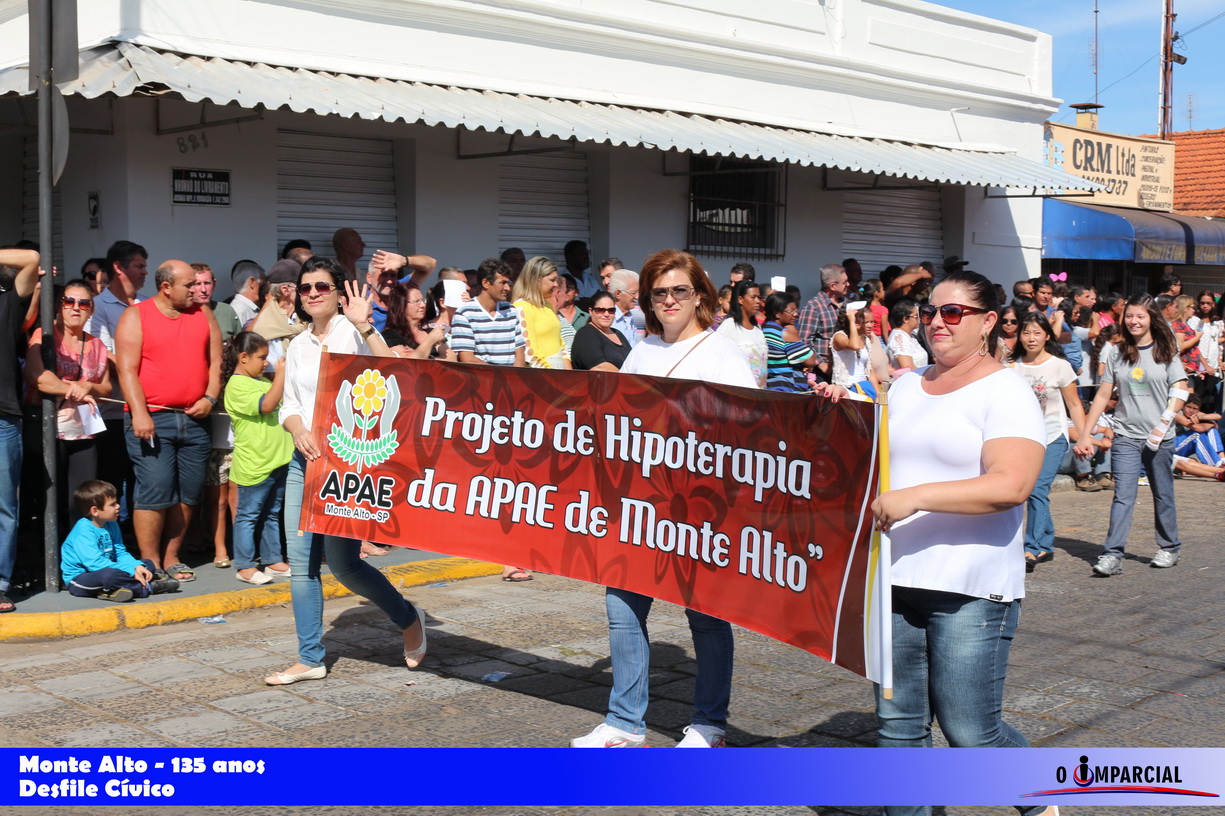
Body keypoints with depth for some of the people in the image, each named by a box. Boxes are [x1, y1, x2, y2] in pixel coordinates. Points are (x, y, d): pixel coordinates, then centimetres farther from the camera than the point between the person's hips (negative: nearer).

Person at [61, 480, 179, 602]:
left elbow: (121, 554, 15)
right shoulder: (84, 530, -21)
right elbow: (95, 563, -29)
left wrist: (137, 566, -8)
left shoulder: (111, 525, 9)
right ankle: (148, 588, -19)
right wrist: (132, 572, -28)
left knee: (148, 564, 8)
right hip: (79, 578, -10)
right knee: (110, 574, -41)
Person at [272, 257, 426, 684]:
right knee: (301, 562, 3)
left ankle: (408, 618, 20)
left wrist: (364, 325, -30)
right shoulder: (298, 345, 14)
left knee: (342, 561, -5)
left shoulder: (351, 330, -5)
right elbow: (288, 404, 14)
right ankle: (310, 658, 14)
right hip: (305, 459, 6)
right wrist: (299, 431, -7)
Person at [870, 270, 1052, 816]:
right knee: (898, 724, 8)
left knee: (971, 733, 0)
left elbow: (1010, 485, -20)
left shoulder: (1006, 393, -6)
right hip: (895, 581, 6)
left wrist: (916, 497, -27)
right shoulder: (906, 387, 15)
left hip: (971, 591, -6)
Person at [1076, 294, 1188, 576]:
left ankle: (1170, 549, 26)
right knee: (1123, 496, -8)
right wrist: (1085, 434, 1)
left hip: (1160, 438, -1)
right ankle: (1112, 554, -13)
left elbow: (1180, 392, -3)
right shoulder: (1119, 354, 6)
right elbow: (1102, 395, 6)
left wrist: (1163, 425, -15)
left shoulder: (1166, 352, 1)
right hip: (1126, 436, 1)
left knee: (1163, 495, 10)